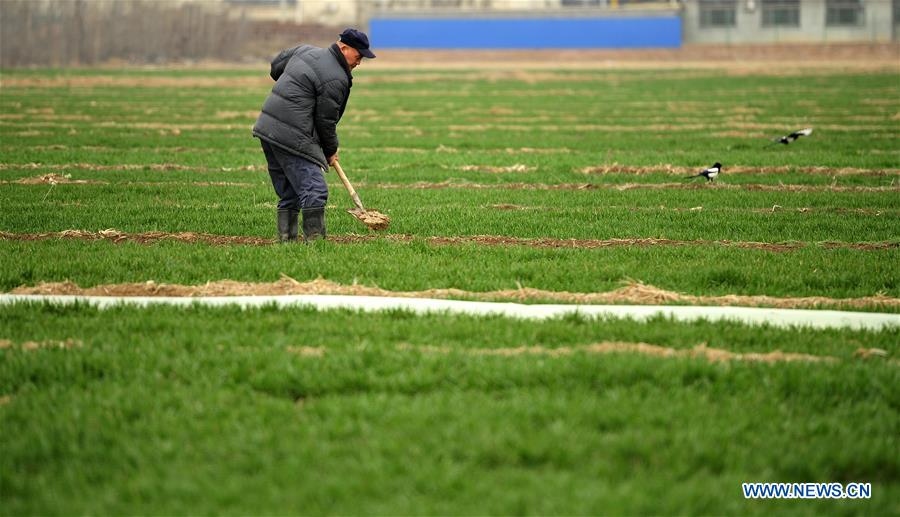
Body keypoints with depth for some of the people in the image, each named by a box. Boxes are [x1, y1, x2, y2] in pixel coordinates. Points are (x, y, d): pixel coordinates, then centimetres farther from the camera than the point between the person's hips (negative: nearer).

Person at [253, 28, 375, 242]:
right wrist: (331, 151, 8)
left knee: (288, 195, 15)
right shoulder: (335, 80, -12)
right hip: (292, 137, -9)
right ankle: (314, 240, -12)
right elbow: (325, 120, -8)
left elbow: (276, 66, 28)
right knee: (314, 191, -9)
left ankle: (286, 240, 15)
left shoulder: (305, 50, 13)